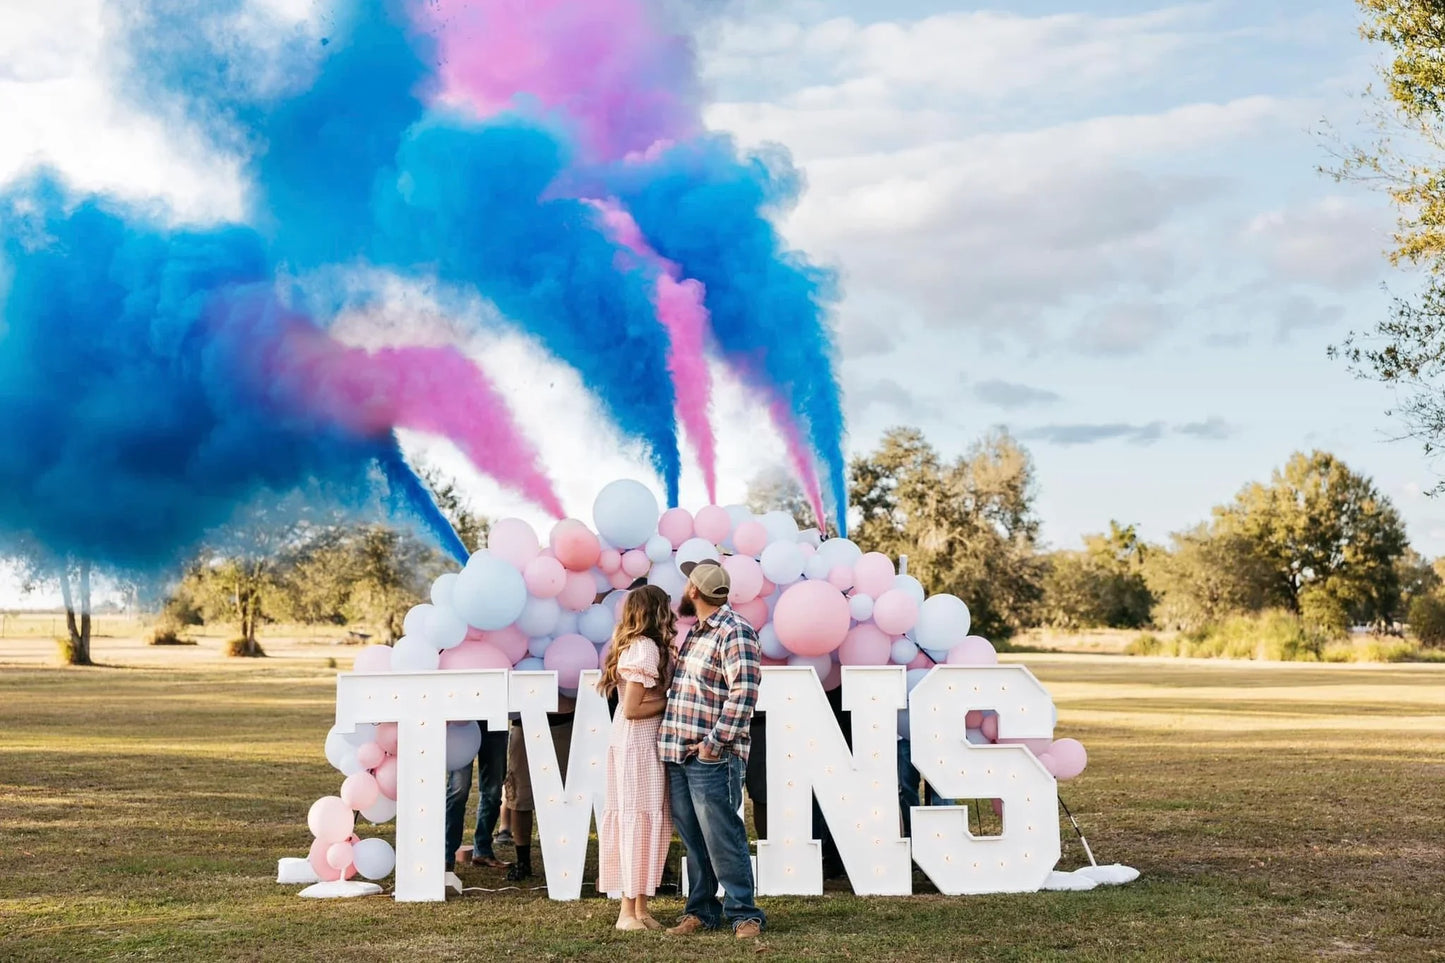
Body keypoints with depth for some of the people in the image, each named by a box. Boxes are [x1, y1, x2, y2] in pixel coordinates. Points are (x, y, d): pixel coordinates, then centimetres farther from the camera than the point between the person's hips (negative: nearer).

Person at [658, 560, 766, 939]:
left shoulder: (734, 632, -10)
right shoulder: (696, 632, 18)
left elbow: (743, 693, -18)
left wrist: (715, 743, -18)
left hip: (711, 757, -9)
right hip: (678, 753, 9)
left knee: (722, 839, -7)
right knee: (692, 839, 11)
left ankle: (744, 914, 0)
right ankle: (700, 911, 18)